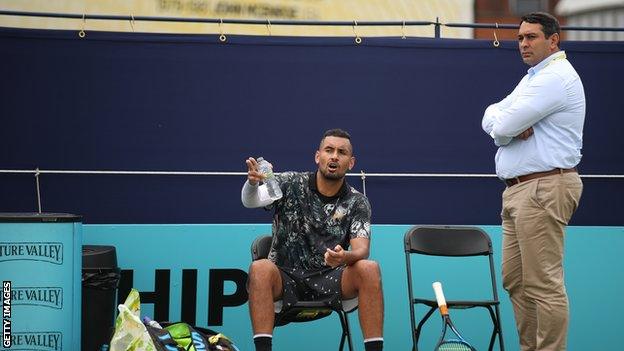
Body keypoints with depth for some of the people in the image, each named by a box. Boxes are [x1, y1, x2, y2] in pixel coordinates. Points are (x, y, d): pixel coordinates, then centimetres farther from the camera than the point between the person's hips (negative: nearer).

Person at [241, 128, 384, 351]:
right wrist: (252, 182, -43)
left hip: (329, 281, 1)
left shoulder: (357, 203, 3)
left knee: (369, 269, -26)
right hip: (285, 278, -1)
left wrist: (344, 257, -34)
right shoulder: (290, 184, -1)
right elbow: (251, 201, -18)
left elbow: (361, 249, -9)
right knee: (260, 268, -33)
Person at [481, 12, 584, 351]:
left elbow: (503, 125, -19)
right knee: (515, 280, 12)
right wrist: (514, 126, -7)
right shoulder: (533, 78, 22)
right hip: (519, 190, 11)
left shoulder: (555, 77, -12)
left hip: (543, 190, -11)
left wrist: (504, 121, 4)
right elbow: (491, 120, 13)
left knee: (544, 285, -10)